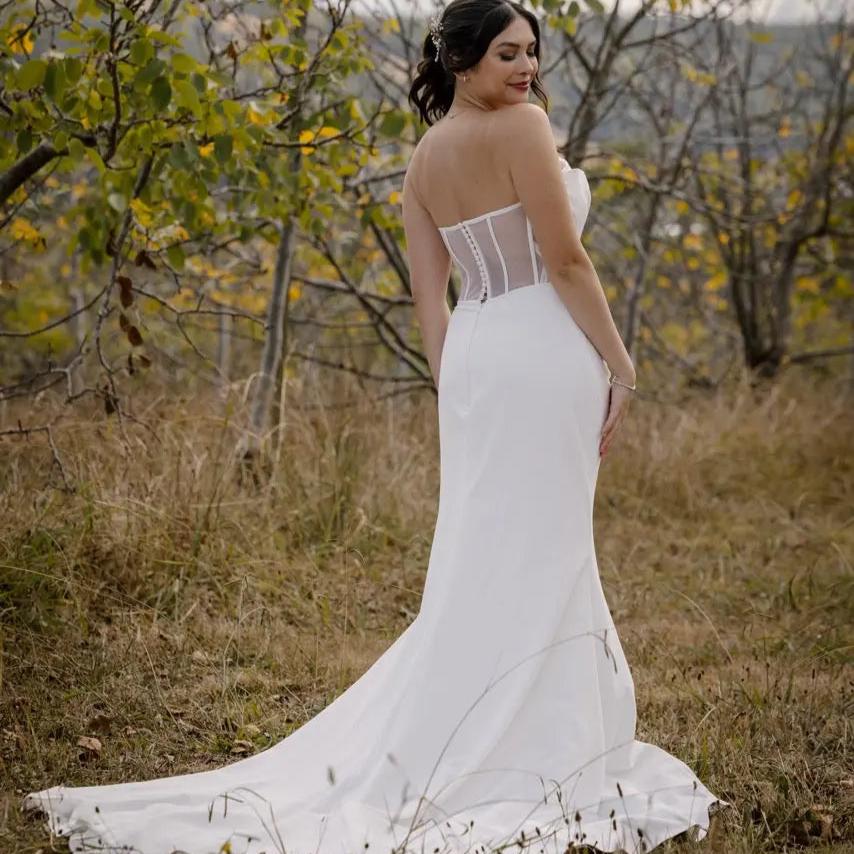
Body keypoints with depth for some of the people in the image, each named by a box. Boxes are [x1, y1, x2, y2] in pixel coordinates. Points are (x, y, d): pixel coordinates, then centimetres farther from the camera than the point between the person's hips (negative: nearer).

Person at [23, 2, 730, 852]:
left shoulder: (422, 160, 13)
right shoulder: (520, 125, -10)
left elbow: (429, 297, 11)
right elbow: (566, 260, -12)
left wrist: (456, 392, 13)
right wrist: (620, 364, -6)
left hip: (474, 355, 8)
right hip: (545, 351, -8)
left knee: (482, 567, 14)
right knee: (530, 566, -4)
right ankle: (517, 771, -1)